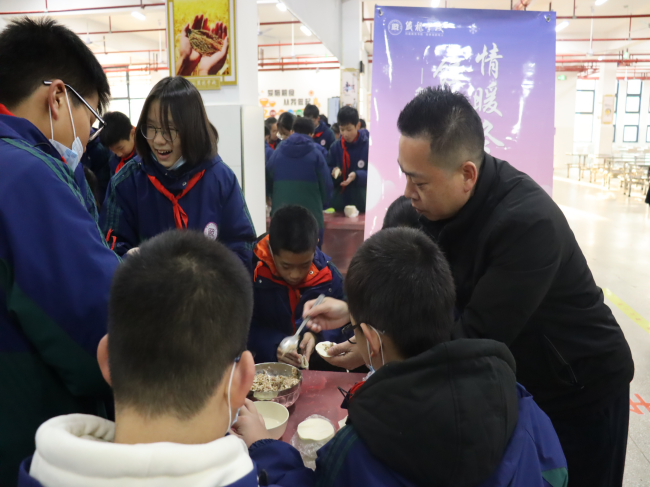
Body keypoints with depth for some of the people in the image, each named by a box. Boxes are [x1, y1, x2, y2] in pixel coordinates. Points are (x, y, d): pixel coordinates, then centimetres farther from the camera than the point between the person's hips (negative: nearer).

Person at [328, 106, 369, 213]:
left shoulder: (369, 146, -7)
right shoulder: (335, 147, 5)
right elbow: (328, 170, 11)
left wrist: (356, 176, -24)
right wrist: (334, 172, -12)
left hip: (362, 202, -3)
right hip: (339, 201, 3)